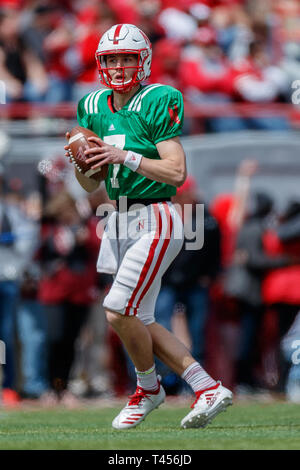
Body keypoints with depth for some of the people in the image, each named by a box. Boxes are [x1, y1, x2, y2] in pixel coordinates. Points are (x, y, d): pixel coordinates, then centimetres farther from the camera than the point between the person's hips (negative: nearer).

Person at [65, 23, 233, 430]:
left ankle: (148, 387, 11)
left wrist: (125, 156, -26)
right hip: (121, 222, 8)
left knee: (119, 312, -14)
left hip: (155, 221, -8)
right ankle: (208, 389, 13)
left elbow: (177, 172, -18)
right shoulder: (94, 108, 10)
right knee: (138, 322, 6)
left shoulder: (157, 103, -11)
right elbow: (90, 185, 16)